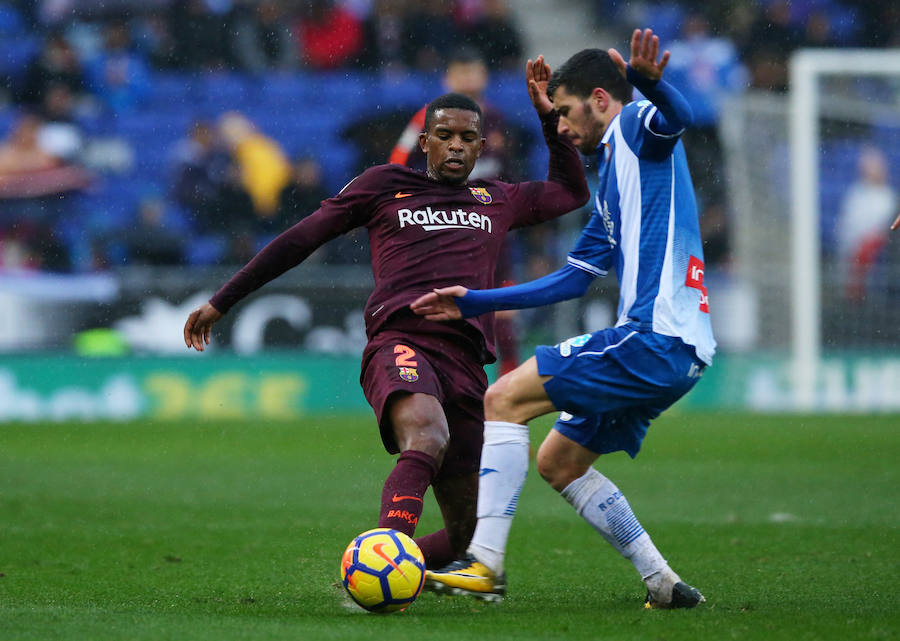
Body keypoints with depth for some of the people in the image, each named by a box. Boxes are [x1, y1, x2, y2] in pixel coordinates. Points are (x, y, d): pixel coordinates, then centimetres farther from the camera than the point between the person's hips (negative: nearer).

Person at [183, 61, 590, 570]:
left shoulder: (498, 201, 28)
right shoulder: (385, 185, 18)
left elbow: (572, 191, 44)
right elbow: (300, 240, 20)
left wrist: (549, 115, 32)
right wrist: (222, 302, 19)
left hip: (465, 362, 5)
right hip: (399, 343, -5)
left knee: (464, 531, 4)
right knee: (427, 438, -39)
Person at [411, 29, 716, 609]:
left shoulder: (637, 130, 0)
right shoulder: (613, 178, 28)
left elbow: (677, 117, -26)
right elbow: (572, 279, 32)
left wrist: (650, 82, -49)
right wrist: (473, 303, 31)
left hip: (657, 338, -10)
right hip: (681, 350, 10)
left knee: (505, 398, -11)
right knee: (560, 462, 18)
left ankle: (486, 562, -19)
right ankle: (663, 583, 14)